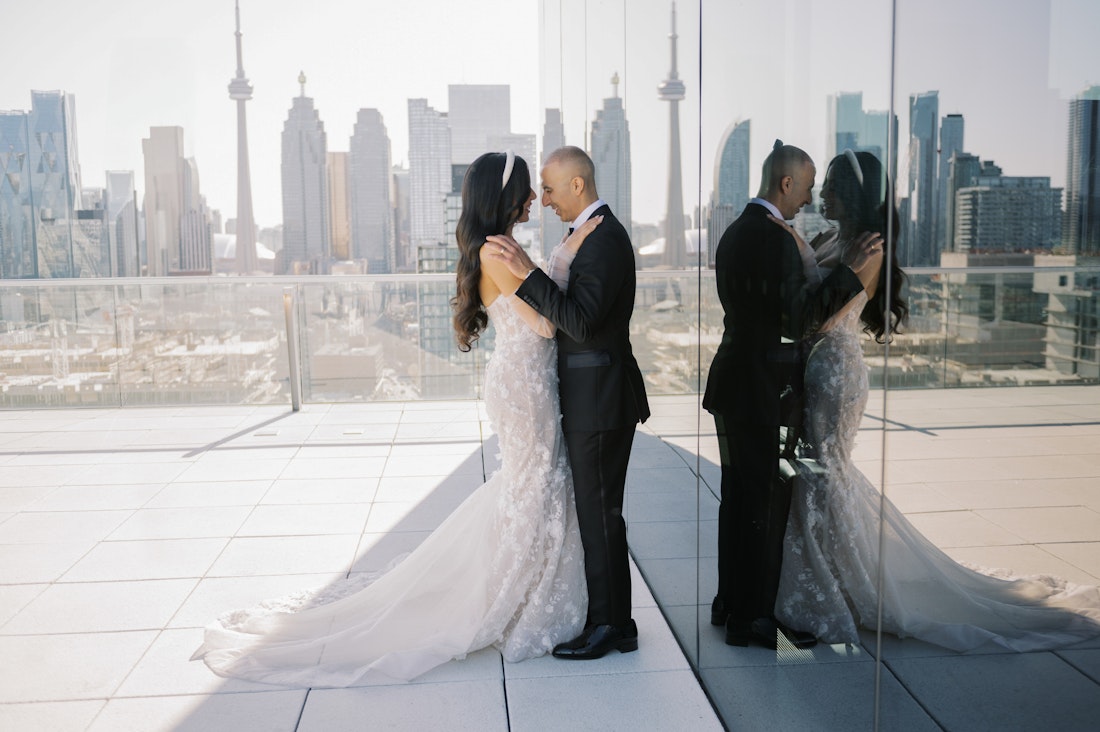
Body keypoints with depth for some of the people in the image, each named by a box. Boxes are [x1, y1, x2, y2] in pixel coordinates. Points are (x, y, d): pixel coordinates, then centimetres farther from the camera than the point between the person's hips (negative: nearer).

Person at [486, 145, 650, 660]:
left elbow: (582, 323, -26)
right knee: (598, 510, 16)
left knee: (600, 512, -1)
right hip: (597, 398, 10)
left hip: (599, 401, -10)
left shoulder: (604, 239, -18)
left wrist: (529, 273, -28)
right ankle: (613, 620, 27)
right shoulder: (599, 232, 14)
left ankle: (609, 627, 12)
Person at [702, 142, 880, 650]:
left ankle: (731, 602, 29)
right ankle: (752, 617, 10)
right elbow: (797, 319, -22)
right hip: (761, 390, -10)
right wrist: (847, 271, -19)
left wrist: (808, 262, 17)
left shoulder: (735, 232, 12)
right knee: (765, 503, 0)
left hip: (732, 383, 10)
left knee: (738, 497, 18)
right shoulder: (776, 240, -18)